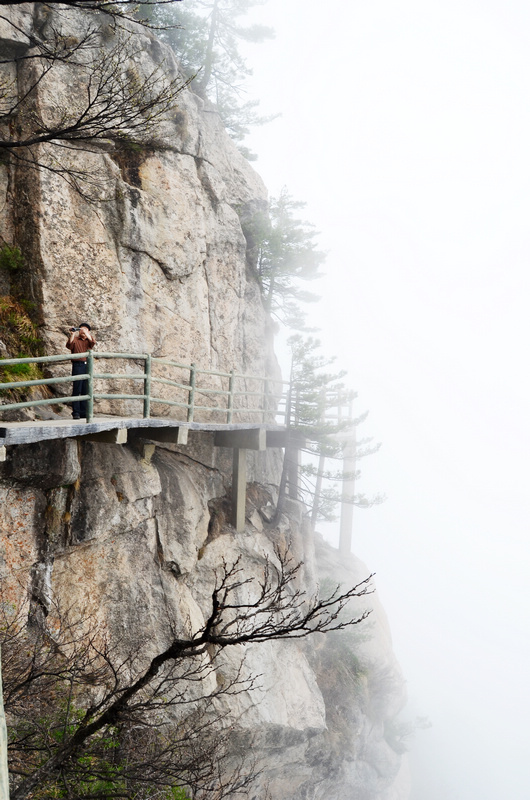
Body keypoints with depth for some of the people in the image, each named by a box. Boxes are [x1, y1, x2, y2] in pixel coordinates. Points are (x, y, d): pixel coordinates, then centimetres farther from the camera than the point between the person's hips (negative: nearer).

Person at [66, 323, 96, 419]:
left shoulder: (89, 341, 18)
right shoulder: (75, 339, 10)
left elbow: (93, 342, -5)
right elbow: (69, 345, -10)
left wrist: (86, 333, -14)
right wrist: (72, 334, -18)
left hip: (87, 366, 4)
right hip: (78, 365, -4)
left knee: (85, 390, 4)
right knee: (77, 389, -7)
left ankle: (84, 413, 8)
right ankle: (76, 412, -7)